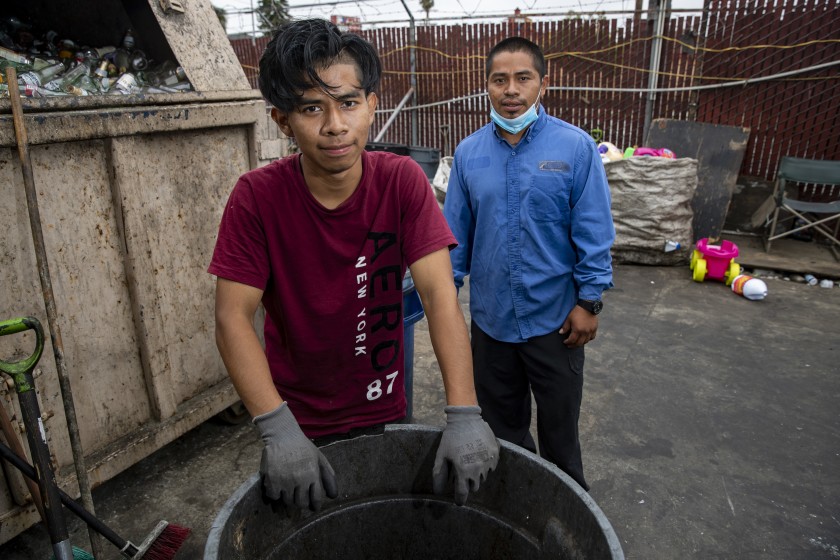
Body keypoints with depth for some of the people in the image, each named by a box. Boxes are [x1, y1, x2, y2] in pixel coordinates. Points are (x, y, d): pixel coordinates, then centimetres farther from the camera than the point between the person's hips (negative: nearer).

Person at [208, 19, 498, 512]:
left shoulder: (402, 181, -16)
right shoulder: (257, 197, -17)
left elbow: (440, 292, -23)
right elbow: (233, 317, -20)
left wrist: (464, 415, -33)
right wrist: (278, 430, -31)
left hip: (385, 412, 1)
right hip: (298, 421, -1)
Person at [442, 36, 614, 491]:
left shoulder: (576, 147, -10)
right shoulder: (469, 152, -1)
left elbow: (593, 233, -8)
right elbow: (456, 233, 4)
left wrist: (589, 302, -9)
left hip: (554, 317, -2)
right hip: (491, 316, 3)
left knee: (559, 419, 17)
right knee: (501, 419, 20)